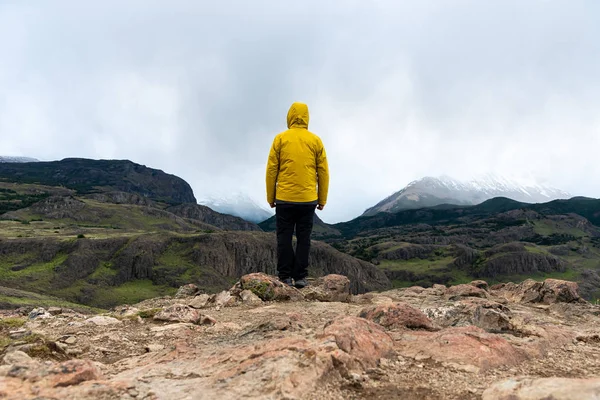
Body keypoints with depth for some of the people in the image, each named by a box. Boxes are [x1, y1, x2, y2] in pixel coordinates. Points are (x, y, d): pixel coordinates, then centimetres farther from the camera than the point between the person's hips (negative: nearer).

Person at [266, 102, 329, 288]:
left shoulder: (280, 138, 0)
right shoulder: (315, 140, 3)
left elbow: (271, 169, -1)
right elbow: (323, 172, 3)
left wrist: (270, 197, 8)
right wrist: (322, 199, 10)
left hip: (284, 198, -1)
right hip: (308, 199, 1)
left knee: (284, 237, 7)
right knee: (304, 238, 7)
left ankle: (285, 277, 8)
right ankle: (300, 277, 8)